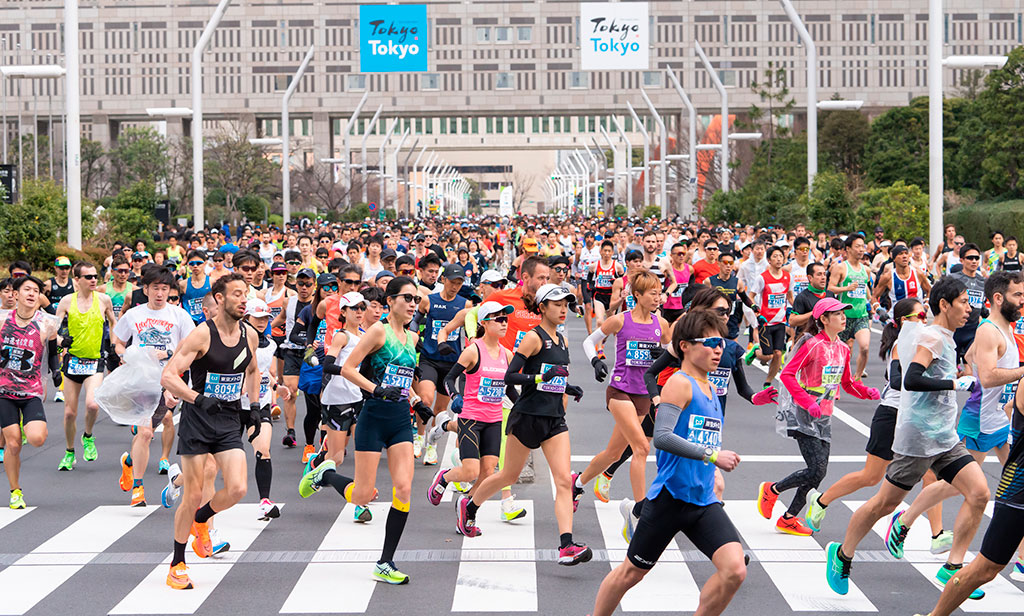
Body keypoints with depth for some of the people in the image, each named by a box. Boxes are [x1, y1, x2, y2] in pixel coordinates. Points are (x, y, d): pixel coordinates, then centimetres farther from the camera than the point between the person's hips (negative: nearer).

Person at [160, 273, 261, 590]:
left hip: (230, 420, 5)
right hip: (197, 420, -4)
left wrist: (253, 408, 15)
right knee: (193, 496, -2)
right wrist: (199, 399, -32)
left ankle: (201, 520, 21)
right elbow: (168, 376, -19)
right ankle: (177, 564, 15)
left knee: (237, 489, -12)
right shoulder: (201, 334, -14)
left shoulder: (249, 335, 4)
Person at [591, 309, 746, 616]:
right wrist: (711, 455, -25)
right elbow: (661, 437, -24)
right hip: (670, 496, -7)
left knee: (735, 570, -12)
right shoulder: (679, 383, -11)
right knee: (631, 572, 7)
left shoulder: (709, 389, 14)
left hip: (703, 500, 7)